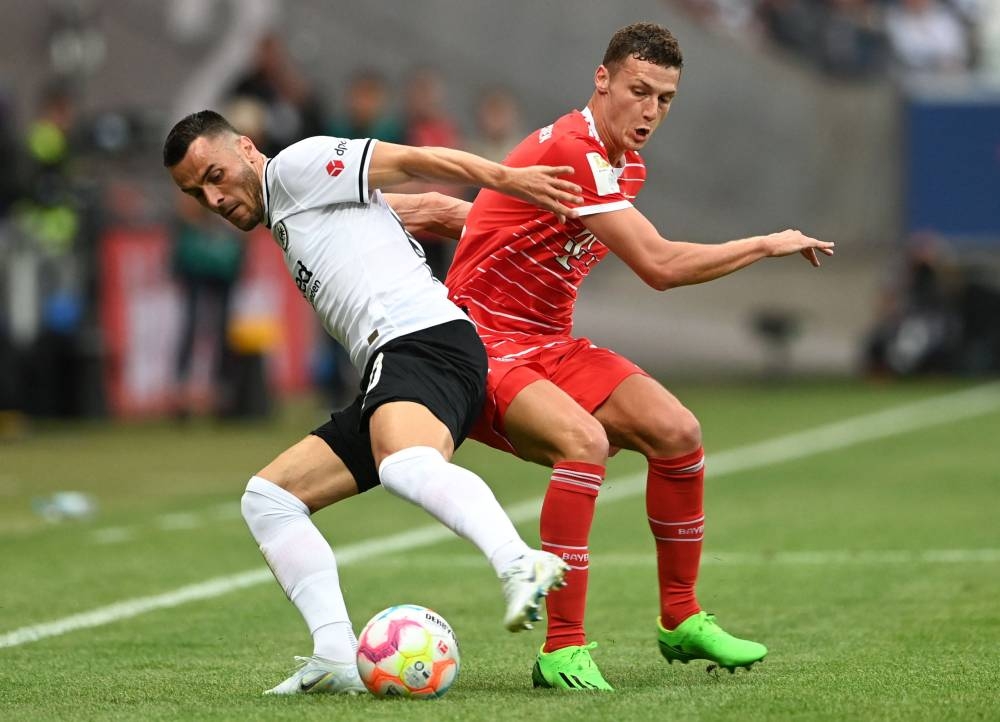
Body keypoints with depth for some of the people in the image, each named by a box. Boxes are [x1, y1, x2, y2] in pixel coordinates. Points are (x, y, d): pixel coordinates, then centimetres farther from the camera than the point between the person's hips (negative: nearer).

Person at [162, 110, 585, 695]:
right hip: (389, 369, 10)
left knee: (406, 466, -39)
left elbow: (408, 160, -1)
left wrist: (505, 179, -10)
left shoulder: (295, 166, 8)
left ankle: (520, 565, -63)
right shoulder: (285, 221, 33)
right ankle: (338, 659, -9)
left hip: (423, 339, -10)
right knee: (267, 497, 7)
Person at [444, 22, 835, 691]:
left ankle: (682, 620, 12)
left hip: (549, 345, 9)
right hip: (481, 345, -9)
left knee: (677, 431, -4)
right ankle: (562, 649, -26)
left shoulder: (628, 167, 10)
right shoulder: (570, 151, -22)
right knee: (583, 441, -32)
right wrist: (769, 245, -15)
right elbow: (661, 265, -25)